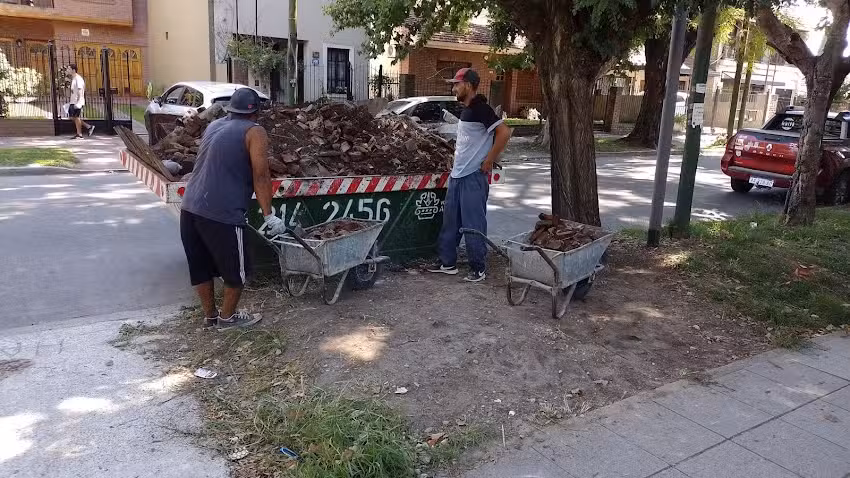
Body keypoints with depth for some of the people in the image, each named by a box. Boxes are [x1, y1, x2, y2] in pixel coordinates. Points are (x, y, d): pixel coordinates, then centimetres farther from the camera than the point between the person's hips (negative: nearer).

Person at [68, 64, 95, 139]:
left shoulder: (78, 79, -13)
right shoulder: (73, 78, 16)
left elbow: (80, 91, -19)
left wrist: (78, 102, -23)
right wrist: (72, 102, 21)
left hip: (77, 102, -10)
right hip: (73, 102, 10)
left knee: (77, 117, -4)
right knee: (72, 117, 10)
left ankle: (79, 134, 4)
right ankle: (89, 127, 14)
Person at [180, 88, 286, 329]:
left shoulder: (214, 125, 17)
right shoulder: (254, 132, -4)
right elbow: (260, 175, -12)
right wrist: (269, 214, -10)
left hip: (190, 208, 8)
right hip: (221, 214, -8)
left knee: (200, 267, 19)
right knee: (236, 270, 11)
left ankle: (209, 315, 33)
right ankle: (227, 317, 24)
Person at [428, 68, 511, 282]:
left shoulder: (480, 109, -14)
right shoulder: (466, 110, 14)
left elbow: (504, 132, -22)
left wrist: (488, 162, -18)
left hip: (474, 177, -10)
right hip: (457, 175, 10)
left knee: (473, 224, -3)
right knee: (450, 221, 14)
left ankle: (478, 268, 8)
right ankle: (447, 262, 24)